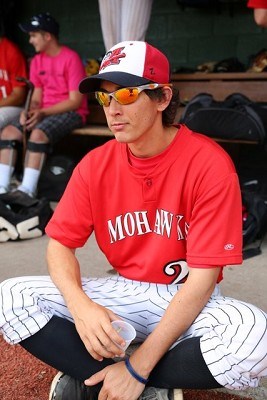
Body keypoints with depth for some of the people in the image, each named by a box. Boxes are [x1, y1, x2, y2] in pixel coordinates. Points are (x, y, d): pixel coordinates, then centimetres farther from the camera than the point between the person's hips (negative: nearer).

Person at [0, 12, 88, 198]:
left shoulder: (71, 58, -11)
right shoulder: (37, 60, 11)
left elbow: (75, 101, -15)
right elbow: (37, 97, 11)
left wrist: (43, 113, -21)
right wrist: (30, 112, -12)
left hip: (70, 112, -7)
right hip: (43, 112, 7)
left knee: (38, 133, -35)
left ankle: (27, 191, -34)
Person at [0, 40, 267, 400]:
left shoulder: (209, 164, -17)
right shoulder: (95, 165, -3)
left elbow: (202, 278, -19)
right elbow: (61, 243, -1)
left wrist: (138, 366, -23)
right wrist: (80, 306, -25)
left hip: (187, 301, -2)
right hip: (122, 292, 3)